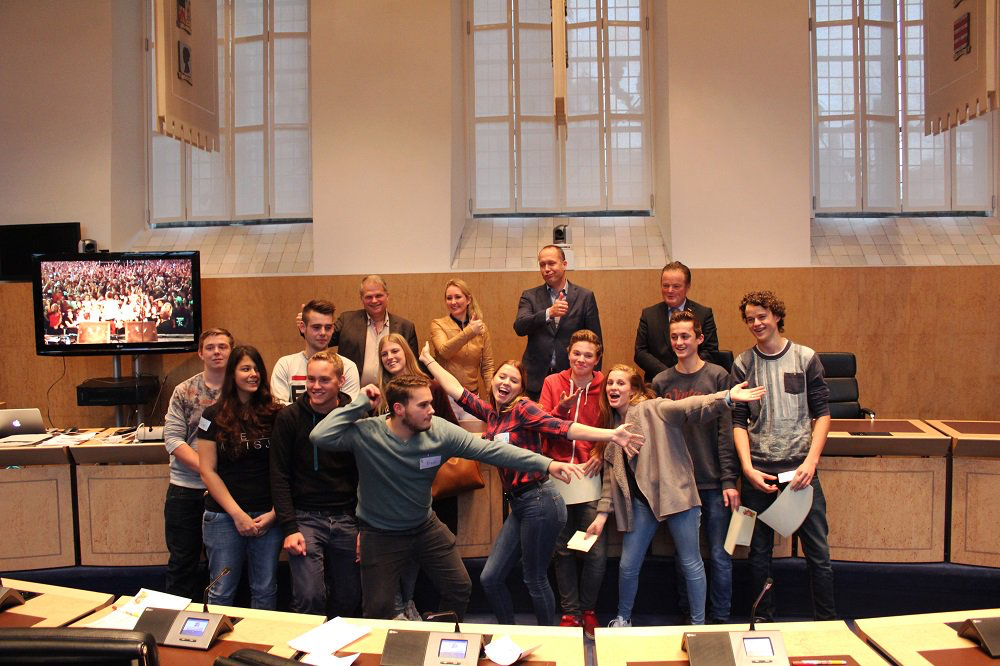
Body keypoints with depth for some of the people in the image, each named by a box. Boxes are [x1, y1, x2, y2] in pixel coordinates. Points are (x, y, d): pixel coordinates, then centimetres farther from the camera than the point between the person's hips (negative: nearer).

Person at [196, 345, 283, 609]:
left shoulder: (275, 415, 4)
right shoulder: (214, 416, 0)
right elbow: (208, 472, -2)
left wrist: (274, 513, -5)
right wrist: (238, 514, -8)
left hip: (269, 516, 2)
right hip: (224, 516, -1)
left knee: (265, 592, 10)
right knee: (221, 593, 6)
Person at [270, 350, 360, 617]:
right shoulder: (289, 418, -3)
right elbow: (279, 477, -3)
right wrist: (289, 528, -10)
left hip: (347, 520, 2)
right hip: (305, 518, -2)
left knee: (350, 598, 10)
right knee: (309, 598, -9)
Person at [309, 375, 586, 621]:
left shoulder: (440, 431, -18)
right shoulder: (365, 433, -24)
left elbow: (490, 449, -20)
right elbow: (319, 437, -35)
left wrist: (546, 464, -25)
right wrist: (361, 403, -32)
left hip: (426, 527, 4)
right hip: (381, 535, -3)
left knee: (460, 588, 12)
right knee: (378, 609, 2)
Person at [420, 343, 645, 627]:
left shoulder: (522, 408, -9)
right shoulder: (491, 412, 11)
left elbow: (561, 428, -22)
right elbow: (457, 391, 21)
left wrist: (610, 434, -34)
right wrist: (429, 361, 30)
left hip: (539, 500, -7)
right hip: (518, 505, 7)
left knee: (535, 580, 4)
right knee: (490, 577, 8)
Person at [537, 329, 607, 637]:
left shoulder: (603, 386, 2)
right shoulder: (553, 383, 5)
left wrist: (601, 453, -6)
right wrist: (562, 408, -18)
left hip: (590, 475, -1)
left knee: (596, 552, -2)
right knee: (563, 551, 8)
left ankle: (587, 609, 20)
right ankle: (570, 612, 23)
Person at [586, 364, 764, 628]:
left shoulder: (652, 409, -5)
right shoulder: (612, 426, 12)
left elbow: (689, 407, -22)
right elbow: (611, 475, 15)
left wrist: (727, 397, -39)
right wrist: (603, 513, 10)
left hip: (675, 494, -5)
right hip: (641, 501, 5)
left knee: (691, 562, 3)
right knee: (628, 566, 8)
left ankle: (698, 625, 19)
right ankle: (623, 619, 30)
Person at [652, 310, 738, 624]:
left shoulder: (717, 376, -1)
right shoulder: (661, 382, 6)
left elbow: (726, 431, -4)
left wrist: (729, 480, -9)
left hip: (713, 483, -2)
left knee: (719, 554, 5)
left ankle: (720, 618, 19)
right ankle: (688, 617, 25)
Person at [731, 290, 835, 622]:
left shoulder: (806, 358, 1)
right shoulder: (743, 364, 3)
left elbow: (822, 413, 1)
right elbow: (739, 421, 1)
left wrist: (811, 461, -10)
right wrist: (747, 468, -11)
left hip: (800, 469, -1)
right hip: (758, 470, 1)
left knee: (818, 550, 4)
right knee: (759, 552, 10)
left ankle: (827, 621, 20)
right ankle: (763, 622, 24)